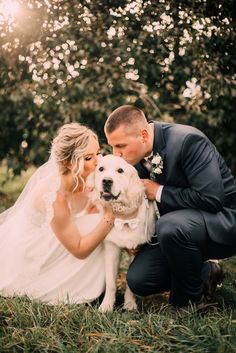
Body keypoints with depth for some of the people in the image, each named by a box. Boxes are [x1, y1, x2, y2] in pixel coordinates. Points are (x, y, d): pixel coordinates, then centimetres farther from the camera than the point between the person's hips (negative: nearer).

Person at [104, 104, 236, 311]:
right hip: (175, 225, 7)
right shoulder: (137, 155, -3)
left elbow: (210, 199, -30)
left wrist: (159, 192, -22)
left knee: (170, 226, -37)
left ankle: (192, 298, -10)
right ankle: (205, 272, 12)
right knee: (137, 280, -8)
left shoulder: (188, 140, -25)